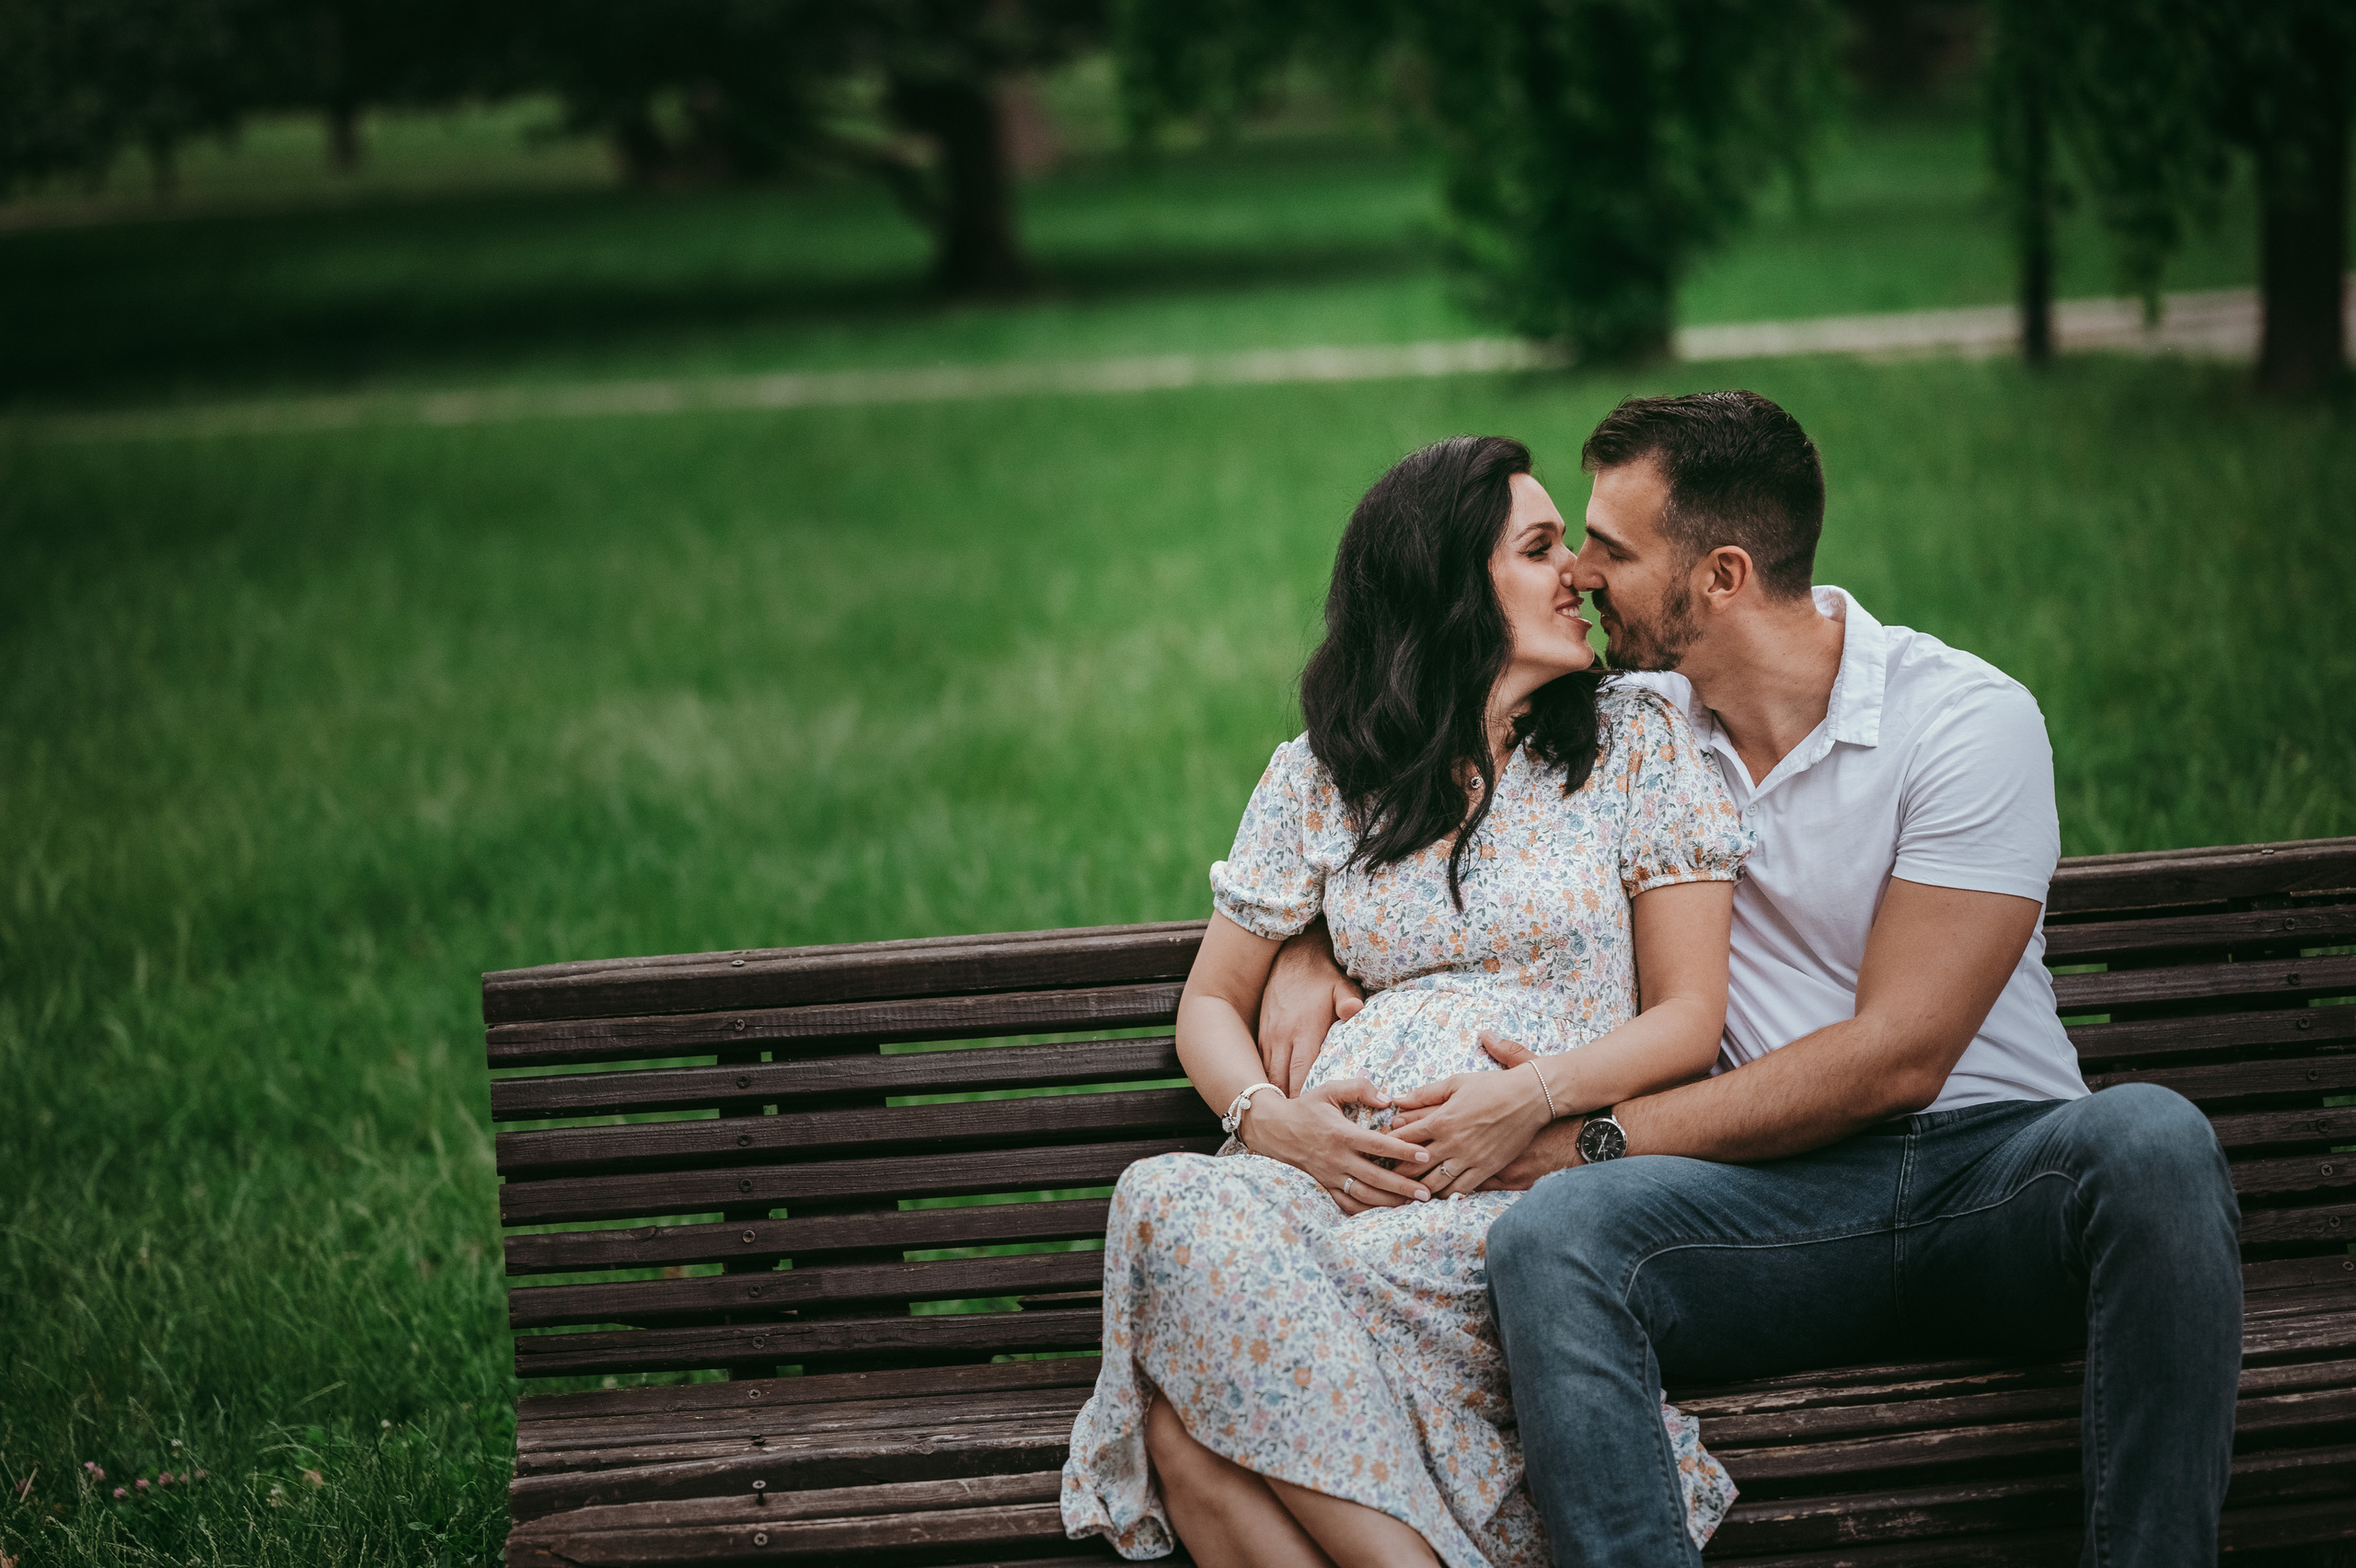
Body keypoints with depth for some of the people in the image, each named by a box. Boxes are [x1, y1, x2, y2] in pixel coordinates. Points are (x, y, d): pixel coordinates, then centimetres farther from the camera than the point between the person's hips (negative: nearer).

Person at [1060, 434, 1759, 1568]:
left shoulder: (1638, 744, 12)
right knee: (1173, 1206, -34)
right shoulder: (1320, 774, 18)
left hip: (1537, 1178, -3)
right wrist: (1266, 1115, -4)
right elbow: (1212, 1002, 20)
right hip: (1348, 1165, 3)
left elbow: (1691, 1015, 7)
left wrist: (1537, 1093, -13)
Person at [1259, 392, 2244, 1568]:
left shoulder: (1966, 717, -5)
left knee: (2149, 1140, -37)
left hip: (1999, 1168, -2)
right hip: (1790, 1195, 2)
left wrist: (1586, 1136, -14)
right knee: (1545, 1240, -30)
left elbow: (1896, 1055, -12)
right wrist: (1314, 939, 5)